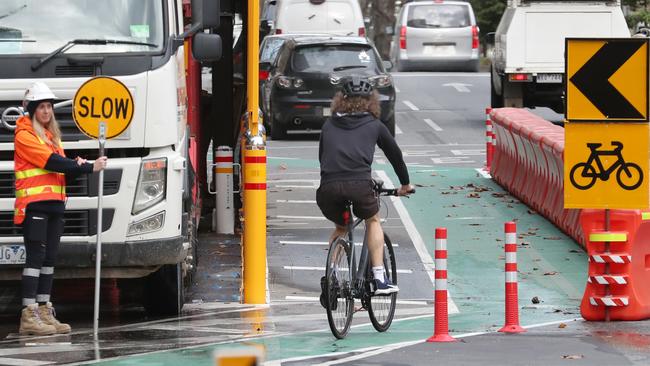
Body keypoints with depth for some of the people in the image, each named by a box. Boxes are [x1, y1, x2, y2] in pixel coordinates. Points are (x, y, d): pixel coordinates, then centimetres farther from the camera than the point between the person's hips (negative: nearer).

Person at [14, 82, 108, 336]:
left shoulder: (50, 134, 21)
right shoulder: (25, 135, -7)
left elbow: (60, 166, 17)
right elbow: (51, 162, -15)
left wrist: (75, 166, -6)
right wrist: (90, 167, -16)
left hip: (54, 204, 9)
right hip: (34, 204, -8)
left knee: (50, 258, 8)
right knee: (36, 256, -12)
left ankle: (44, 312, 12)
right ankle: (29, 317, -14)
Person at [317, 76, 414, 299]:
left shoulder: (329, 125, 23)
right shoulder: (374, 125, 18)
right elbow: (394, 153, 28)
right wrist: (405, 184, 43)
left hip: (328, 188, 2)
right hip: (358, 184, -2)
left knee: (340, 227, 30)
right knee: (373, 221, 26)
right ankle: (379, 279, 17)